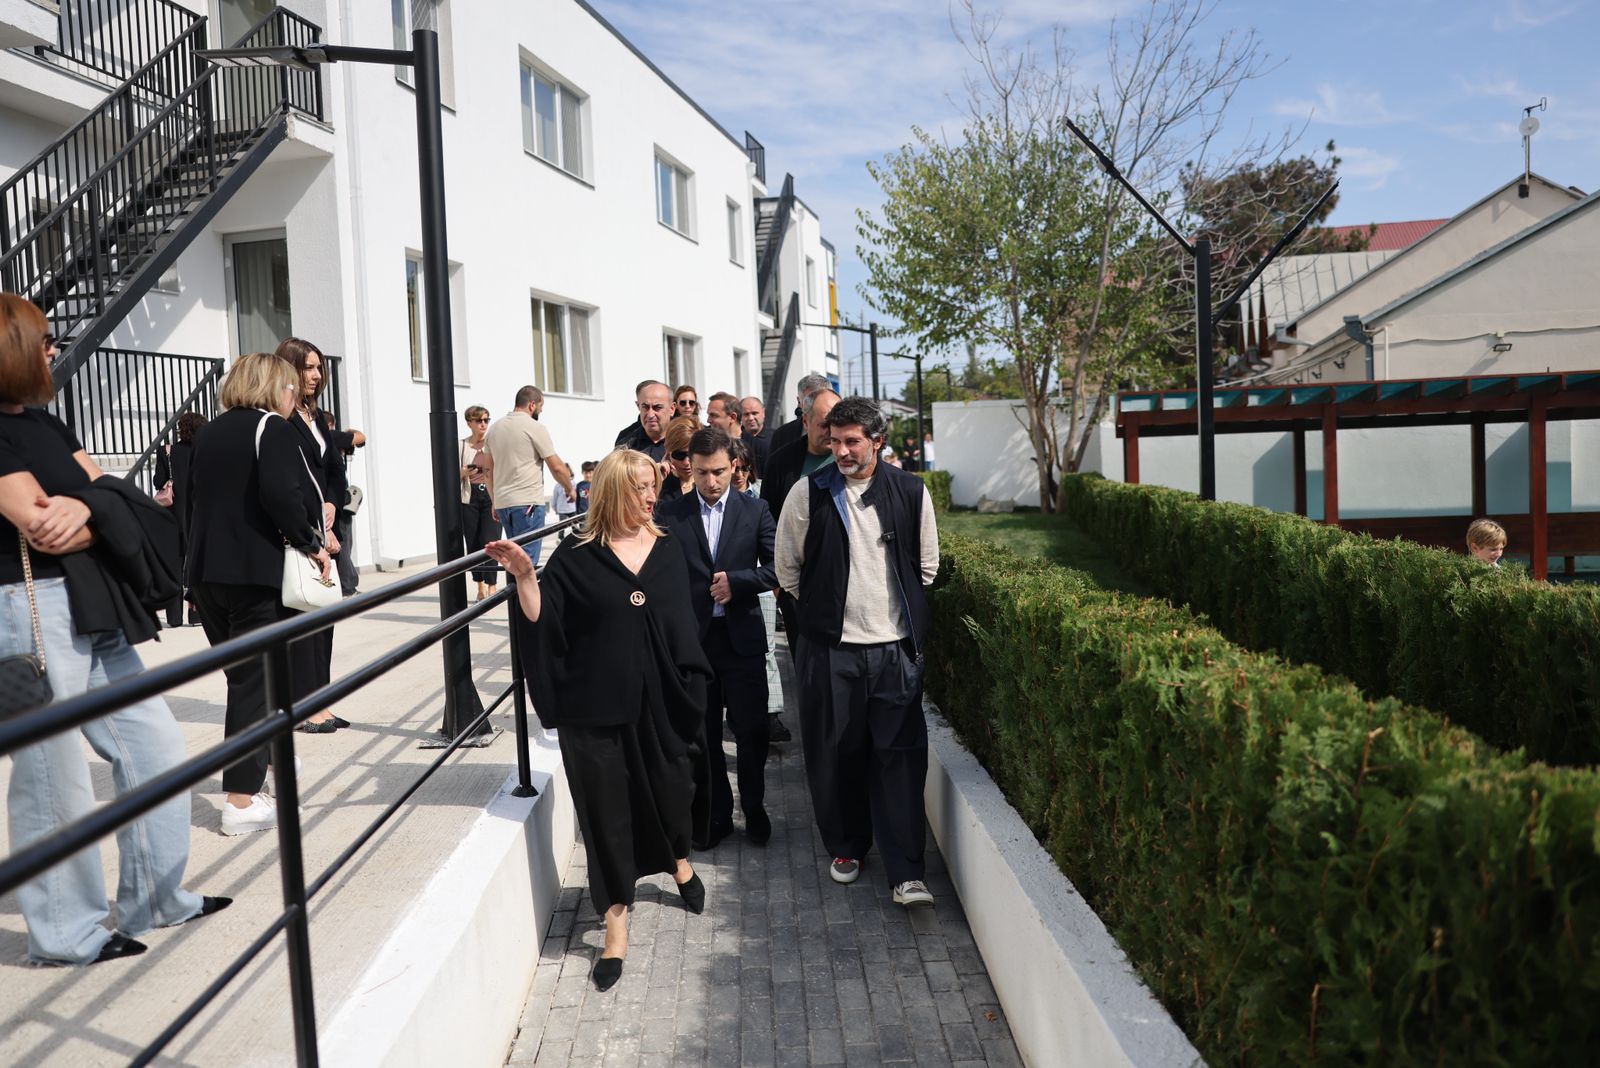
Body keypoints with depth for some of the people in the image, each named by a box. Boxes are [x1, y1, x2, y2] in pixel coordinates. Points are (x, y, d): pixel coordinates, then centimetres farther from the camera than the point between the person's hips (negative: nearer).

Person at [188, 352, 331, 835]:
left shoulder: (209, 432, 16)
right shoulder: (275, 428, -6)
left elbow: (199, 497, 18)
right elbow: (281, 493, -22)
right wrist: (311, 545, -12)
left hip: (206, 569, 7)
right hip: (257, 571, -7)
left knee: (240, 673, 18)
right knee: (256, 680, -3)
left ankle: (262, 762, 33)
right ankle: (242, 801, -3)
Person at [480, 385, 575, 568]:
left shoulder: (494, 428, 13)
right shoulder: (534, 428, -7)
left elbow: (488, 468, 16)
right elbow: (557, 467, -7)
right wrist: (570, 489, 9)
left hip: (502, 503, 7)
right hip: (528, 502, -7)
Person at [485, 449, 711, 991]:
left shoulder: (667, 554, 5)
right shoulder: (576, 556, -4)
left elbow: (683, 627, 7)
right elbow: (542, 621, -8)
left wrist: (692, 691, 2)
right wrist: (525, 576, -24)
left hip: (660, 701, 3)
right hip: (596, 705, -3)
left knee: (670, 786, 15)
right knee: (606, 807, 3)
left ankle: (680, 861, 47)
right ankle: (616, 921, 16)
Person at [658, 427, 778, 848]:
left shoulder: (755, 509, 1)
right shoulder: (670, 513, 0)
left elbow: (777, 568, 0)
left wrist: (736, 581, -13)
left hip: (743, 636, 0)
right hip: (692, 637, 0)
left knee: (751, 728, 7)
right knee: (703, 732, 10)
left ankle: (754, 808, 27)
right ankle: (716, 814, 25)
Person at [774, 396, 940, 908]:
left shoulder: (911, 492, 1)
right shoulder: (808, 493, -2)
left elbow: (926, 566, 12)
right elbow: (788, 569, 8)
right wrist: (822, 610, 10)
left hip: (896, 646, 0)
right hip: (830, 647, 0)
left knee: (900, 755, -2)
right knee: (835, 753, 8)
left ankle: (906, 871, 4)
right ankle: (845, 847, 29)